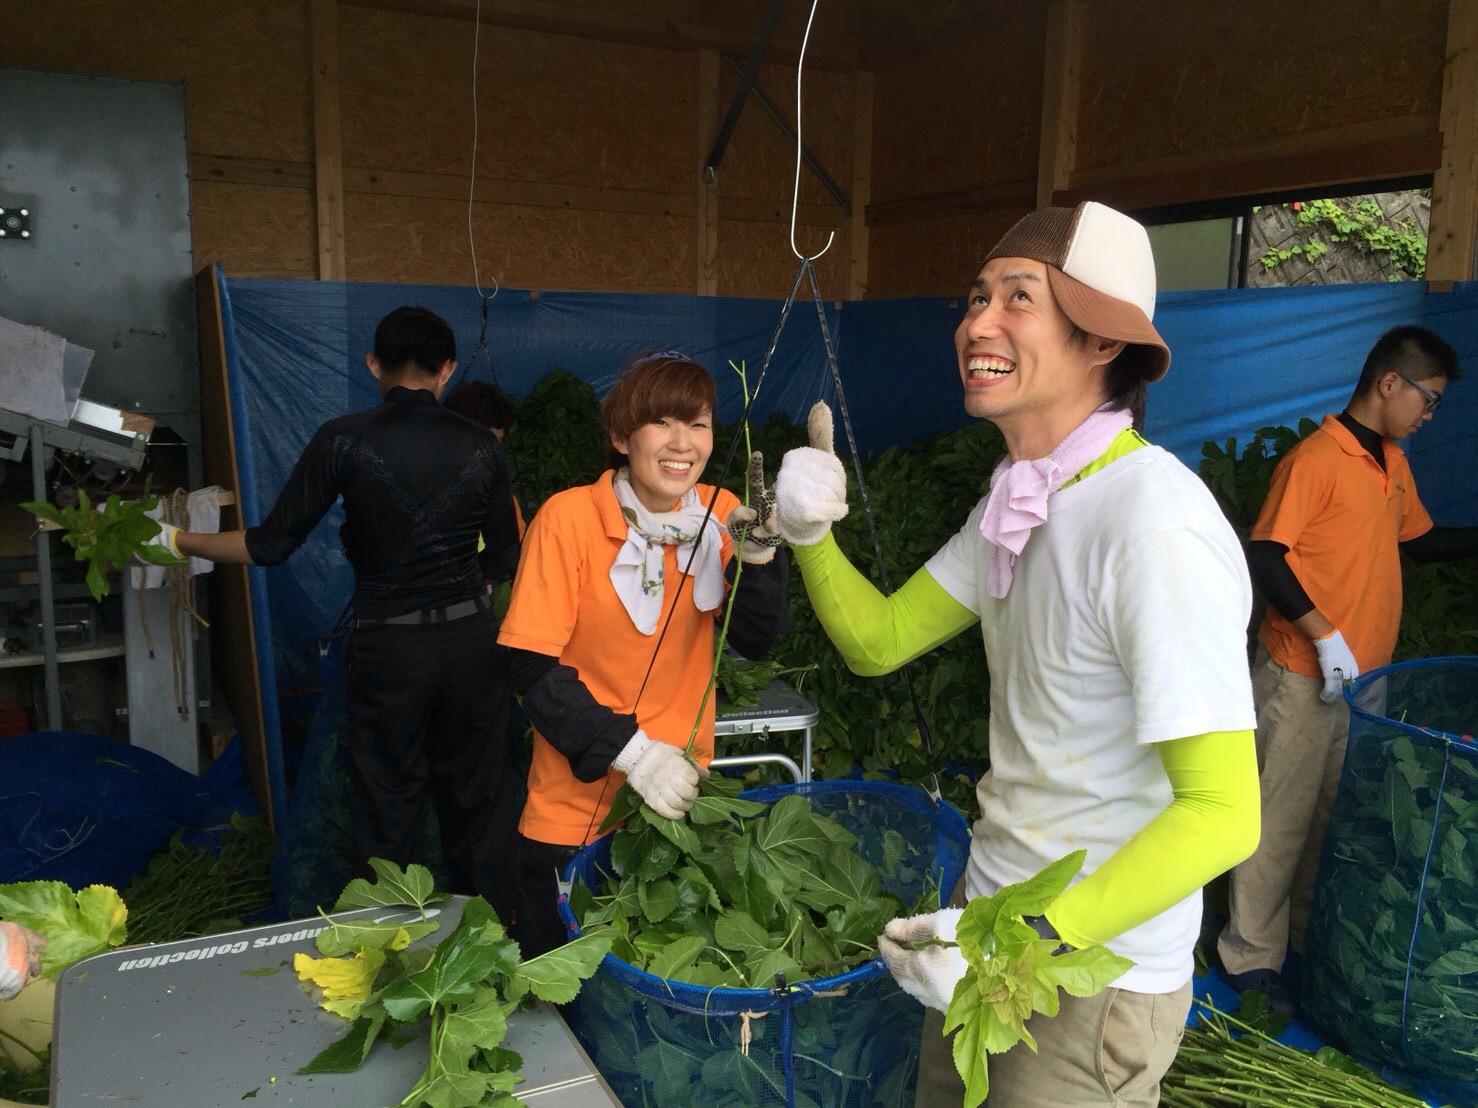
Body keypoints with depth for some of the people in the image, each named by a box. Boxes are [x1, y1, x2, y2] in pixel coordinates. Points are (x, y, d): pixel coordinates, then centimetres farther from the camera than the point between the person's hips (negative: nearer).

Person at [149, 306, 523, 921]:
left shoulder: (344, 440, -7)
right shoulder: (480, 445, -1)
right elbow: (506, 557, 5)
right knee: (478, 802, 14)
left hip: (386, 647, -2)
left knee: (388, 814, 12)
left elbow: (271, 544, -5)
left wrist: (177, 541, 10)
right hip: (471, 641, 2)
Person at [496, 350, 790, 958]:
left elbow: (754, 642, -7)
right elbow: (531, 667, -18)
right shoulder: (570, 519, -18)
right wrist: (630, 751, -25)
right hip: (577, 809, -4)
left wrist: (759, 554, -24)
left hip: (681, 795, 4)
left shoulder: (720, 513, -5)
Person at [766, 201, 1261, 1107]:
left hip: (1099, 966, -8)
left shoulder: (1155, 528, -27)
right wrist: (811, 533, -14)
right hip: (993, 919, 8)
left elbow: (1222, 813, -28)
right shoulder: (1018, 497, -1)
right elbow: (880, 639, 3)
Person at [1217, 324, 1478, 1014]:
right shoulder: (1316, 459, -16)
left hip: (1365, 675, 9)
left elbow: (1421, 541, 25)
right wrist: (1325, 636, -22)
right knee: (1282, 815, 1)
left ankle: (1313, 934, 35)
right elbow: (1263, 557, -21)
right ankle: (1252, 955, 14)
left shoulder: (1393, 465, 12)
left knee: (1339, 812, 18)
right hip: (1303, 678, -8)